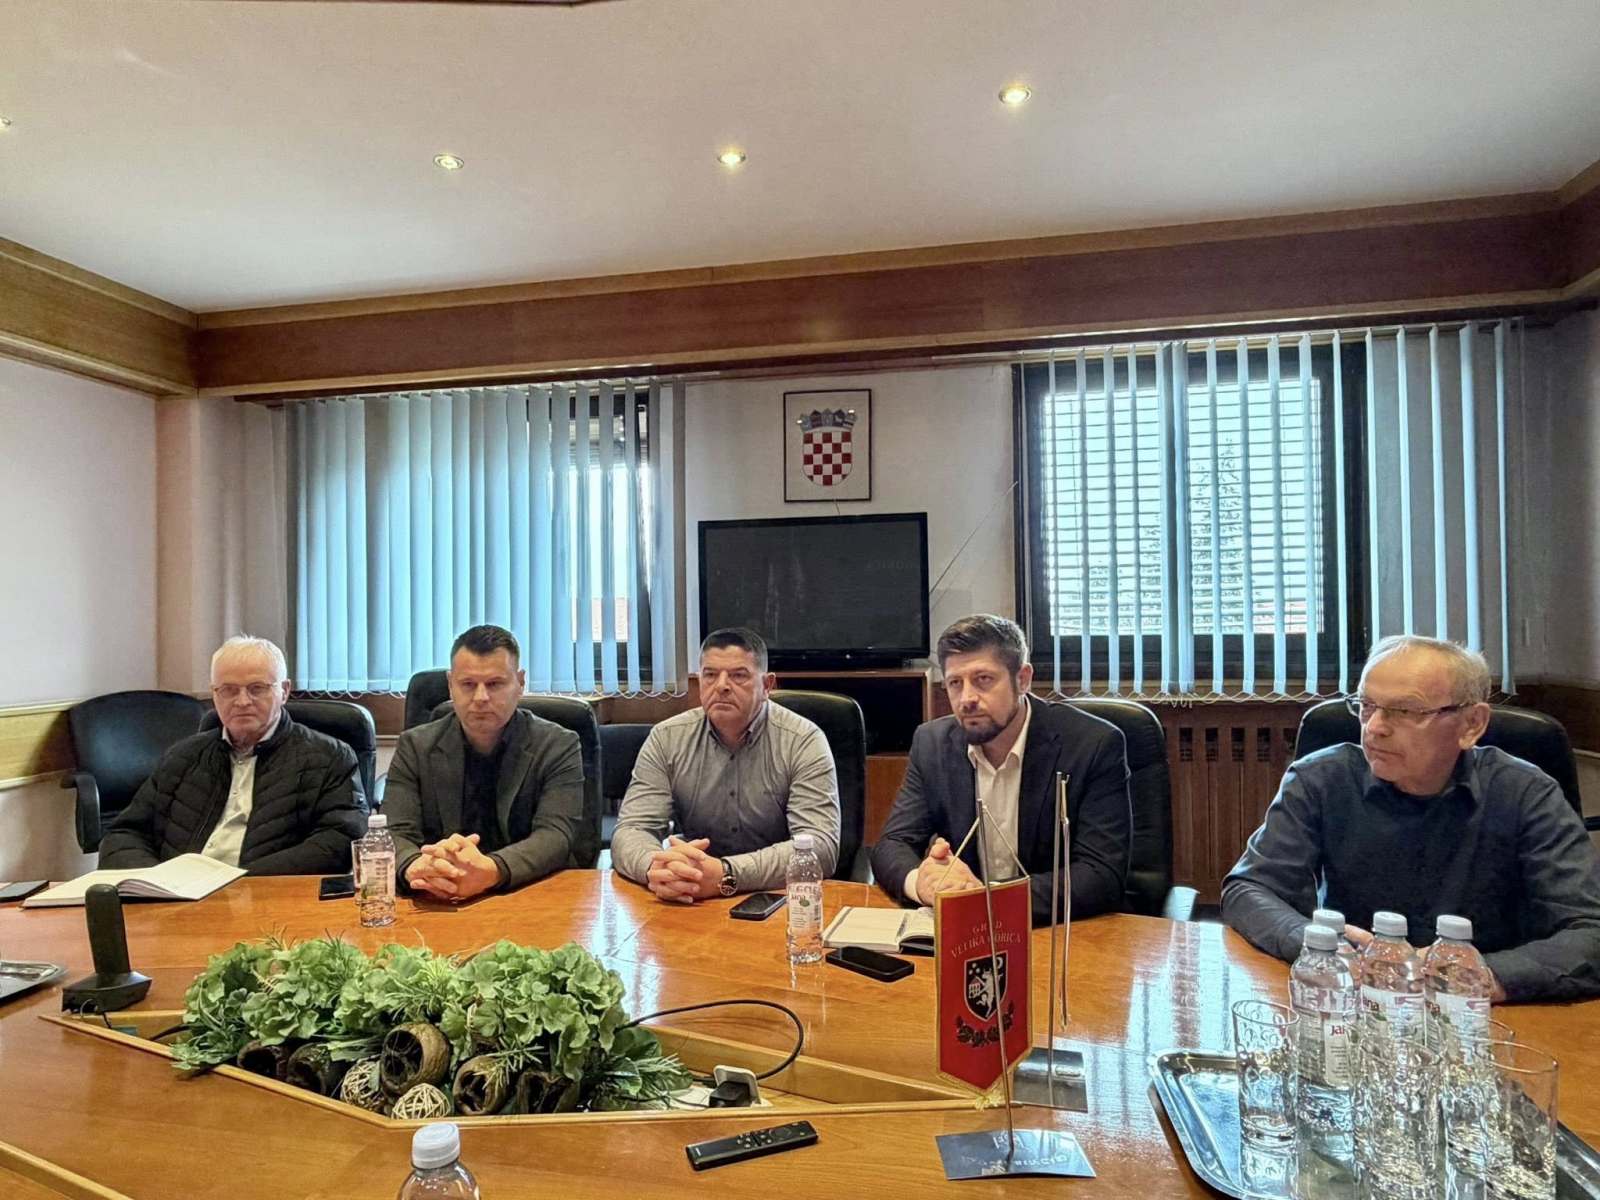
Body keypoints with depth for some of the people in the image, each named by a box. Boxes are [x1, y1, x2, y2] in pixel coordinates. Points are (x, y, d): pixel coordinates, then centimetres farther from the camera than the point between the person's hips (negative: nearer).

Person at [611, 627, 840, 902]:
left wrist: (724, 875, -32)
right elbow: (631, 831, -5)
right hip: (690, 903, 3)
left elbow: (820, 846, -19)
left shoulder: (804, 741, -9)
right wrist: (655, 867, -29)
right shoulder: (665, 739, -1)